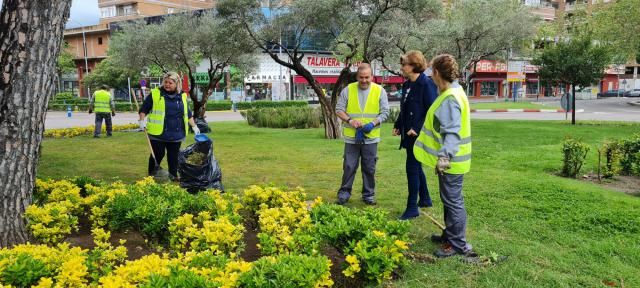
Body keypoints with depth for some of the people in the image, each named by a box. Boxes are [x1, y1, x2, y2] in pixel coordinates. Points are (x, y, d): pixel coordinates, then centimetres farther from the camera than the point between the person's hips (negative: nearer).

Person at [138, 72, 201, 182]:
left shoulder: (182, 96, 10)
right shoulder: (155, 94, -2)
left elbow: (187, 114, 18)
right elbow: (143, 109, 3)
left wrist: (194, 126, 16)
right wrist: (142, 121, -10)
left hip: (176, 135, 3)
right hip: (158, 134, -3)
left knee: (173, 156, 10)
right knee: (157, 155, 3)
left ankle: (173, 175, 23)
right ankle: (151, 175, 19)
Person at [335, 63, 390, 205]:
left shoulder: (379, 91, 1)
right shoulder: (348, 90, 0)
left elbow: (385, 112, 0)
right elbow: (339, 109, 1)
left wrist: (373, 123, -16)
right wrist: (350, 120, -15)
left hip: (371, 137, 0)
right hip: (351, 137, 0)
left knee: (369, 168, 8)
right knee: (349, 167, 5)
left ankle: (369, 194, 22)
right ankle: (344, 193, 19)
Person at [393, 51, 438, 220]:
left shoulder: (426, 84, -16)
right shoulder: (407, 85, 10)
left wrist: (417, 128, -22)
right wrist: (398, 126, 11)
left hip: (418, 135, -9)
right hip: (408, 134, 9)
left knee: (412, 167, -5)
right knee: (416, 167, 18)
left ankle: (412, 208, 4)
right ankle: (425, 199, 33)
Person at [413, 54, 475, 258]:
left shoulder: (450, 98, -22)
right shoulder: (451, 93, 9)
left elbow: (452, 133, -32)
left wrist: (444, 155, -44)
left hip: (451, 161, -10)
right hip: (448, 158, 10)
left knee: (453, 201, -1)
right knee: (449, 199, 20)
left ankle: (459, 245, 10)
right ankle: (450, 235, 34)